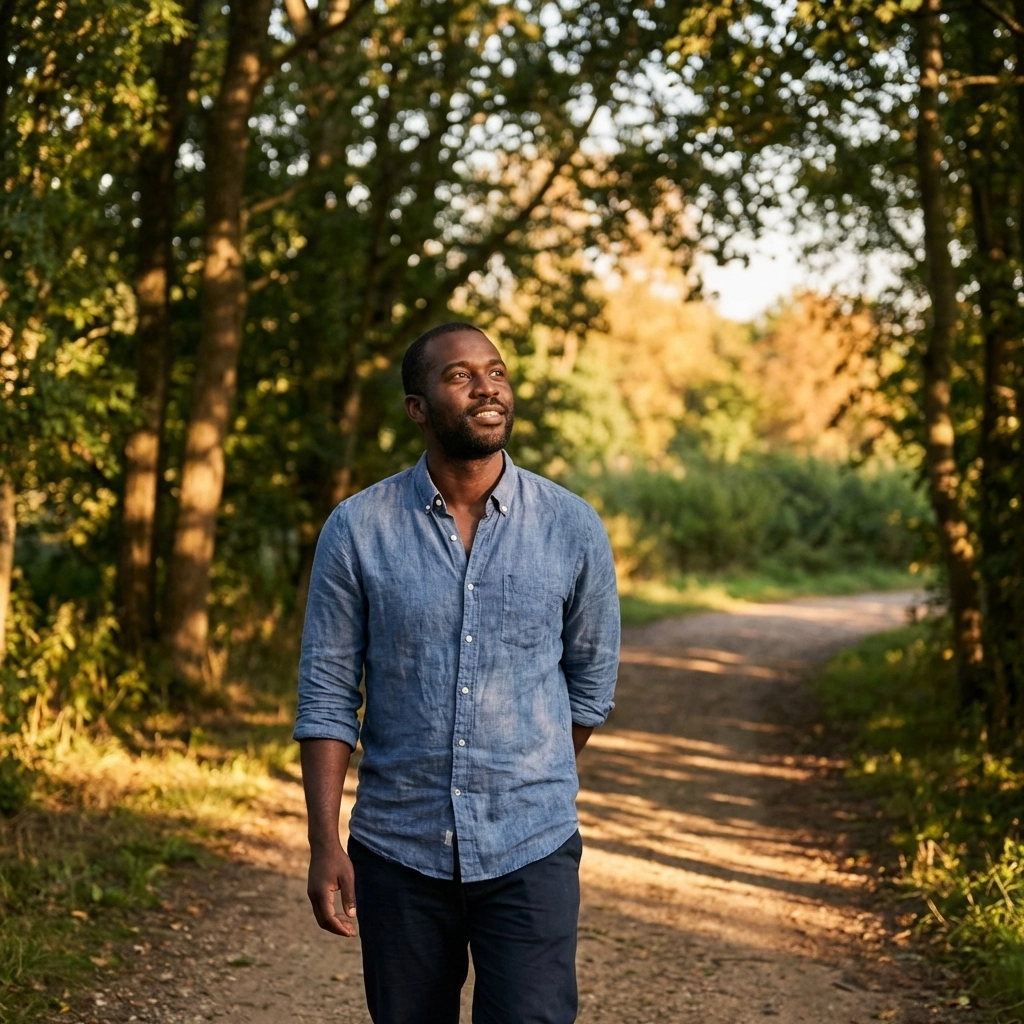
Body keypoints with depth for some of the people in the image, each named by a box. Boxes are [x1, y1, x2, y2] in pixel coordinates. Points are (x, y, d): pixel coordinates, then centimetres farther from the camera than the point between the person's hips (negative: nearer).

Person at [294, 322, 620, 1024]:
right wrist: (325, 843, -7)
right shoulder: (357, 530, -4)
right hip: (397, 853, 1)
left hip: (530, 853, 0)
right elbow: (327, 695, -1)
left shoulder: (573, 528, -3)